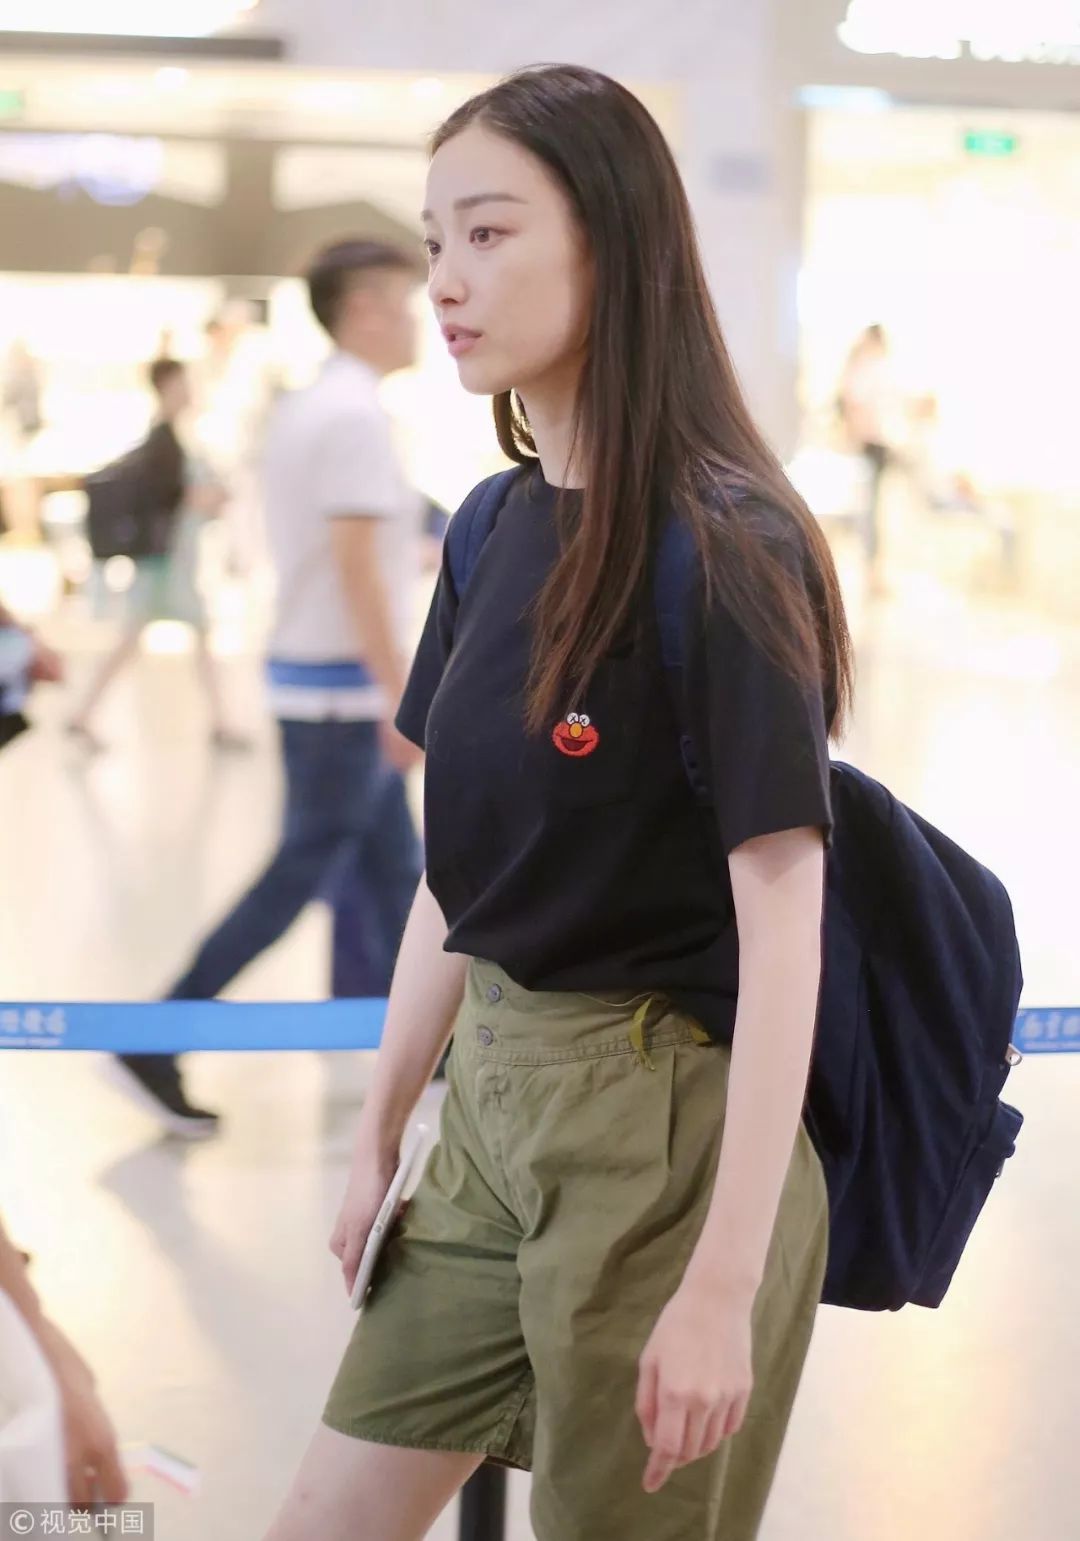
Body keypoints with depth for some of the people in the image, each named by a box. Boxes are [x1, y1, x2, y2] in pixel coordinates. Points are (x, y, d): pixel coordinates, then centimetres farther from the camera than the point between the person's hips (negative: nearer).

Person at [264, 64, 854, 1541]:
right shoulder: (498, 530, 7)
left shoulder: (726, 549, -17)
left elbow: (783, 931, -19)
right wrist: (379, 1138, 16)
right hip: (494, 1104, 8)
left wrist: (725, 1285, -22)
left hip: (667, 1134, -8)